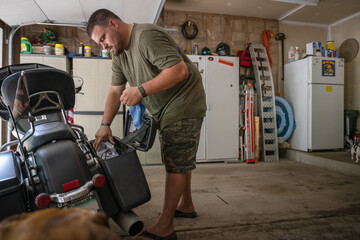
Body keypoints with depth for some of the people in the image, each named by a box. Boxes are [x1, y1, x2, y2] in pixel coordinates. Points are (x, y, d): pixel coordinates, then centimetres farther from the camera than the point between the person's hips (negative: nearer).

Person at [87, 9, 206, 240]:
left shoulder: (147, 36, -19)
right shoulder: (119, 54, 10)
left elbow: (180, 70, -28)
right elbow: (115, 92, 8)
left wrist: (141, 90, -29)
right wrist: (105, 125, -3)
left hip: (183, 104, -10)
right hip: (165, 109, 10)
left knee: (176, 162, -7)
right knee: (179, 159, 18)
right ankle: (186, 205, 35)